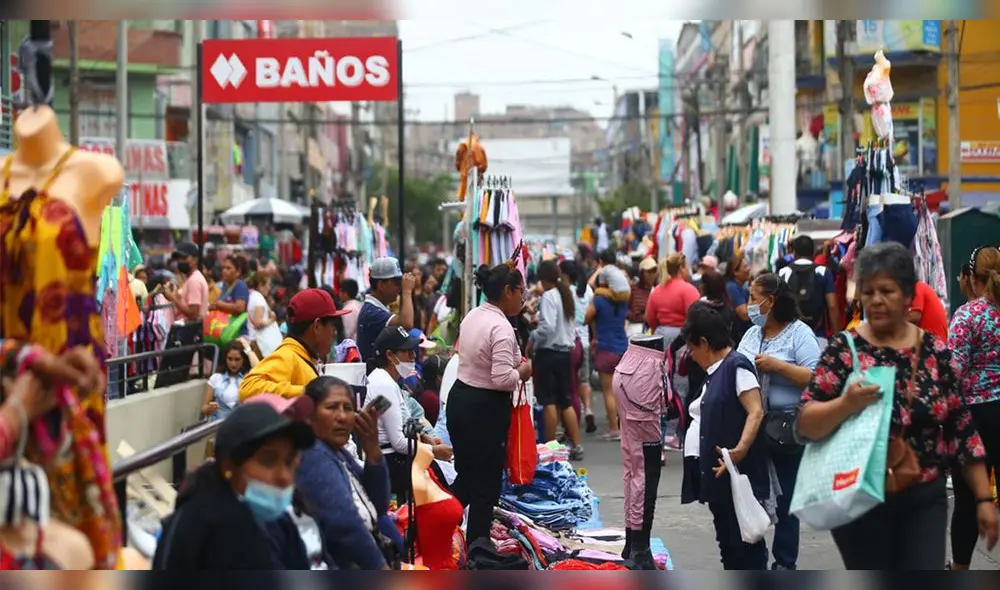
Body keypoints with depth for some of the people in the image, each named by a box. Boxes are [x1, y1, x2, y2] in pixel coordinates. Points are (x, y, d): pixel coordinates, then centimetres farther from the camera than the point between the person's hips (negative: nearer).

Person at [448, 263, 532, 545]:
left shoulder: (472, 316, 8)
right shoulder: (501, 328, -20)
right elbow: (503, 378, -27)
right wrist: (523, 371, -7)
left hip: (459, 398, 9)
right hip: (486, 408, -9)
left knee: (465, 478, 20)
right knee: (486, 487, 2)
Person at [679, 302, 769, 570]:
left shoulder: (736, 367, -11)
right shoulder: (715, 373, 17)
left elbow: (756, 412, -20)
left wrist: (740, 450, -29)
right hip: (719, 474, 10)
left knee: (745, 542, -7)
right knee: (728, 540, 13)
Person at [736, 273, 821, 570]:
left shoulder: (799, 333, -7)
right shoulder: (752, 333, 13)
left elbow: (816, 378, -18)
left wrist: (777, 366, -19)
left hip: (787, 428, -6)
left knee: (785, 497, 3)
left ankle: (785, 562, 14)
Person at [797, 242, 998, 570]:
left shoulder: (935, 351, 3)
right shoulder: (844, 350, -5)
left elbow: (962, 429, 7)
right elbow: (804, 425, -11)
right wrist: (845, 405, -29)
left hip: (925, 500, 2)